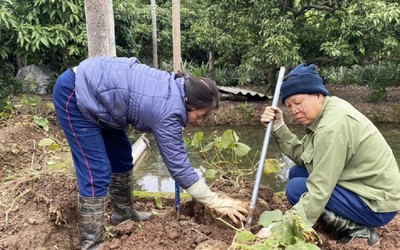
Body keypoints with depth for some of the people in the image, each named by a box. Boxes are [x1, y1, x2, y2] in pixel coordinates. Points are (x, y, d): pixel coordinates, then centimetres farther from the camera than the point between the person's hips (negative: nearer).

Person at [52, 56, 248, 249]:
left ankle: (123, 212, 34)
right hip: (74, 95, -10)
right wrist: (217, 203, -13)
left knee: (121, 157, 16)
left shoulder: (175, 87, -2)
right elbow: (178, 166, -21)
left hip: (92, 88, 10)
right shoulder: (168, 112, -27)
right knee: (96, 173, -11)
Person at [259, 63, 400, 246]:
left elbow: (319, 191, -29)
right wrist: (279, 127, -10)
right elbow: (301, 156, 0)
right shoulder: (326, 110, 1)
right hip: (365, 187, 10)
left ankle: (357, 230, -5)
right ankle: (349, 223, 10)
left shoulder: (332, 127, -27)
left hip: (375, 204, -10)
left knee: (296, 189, -16)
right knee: (296, 173, 11)